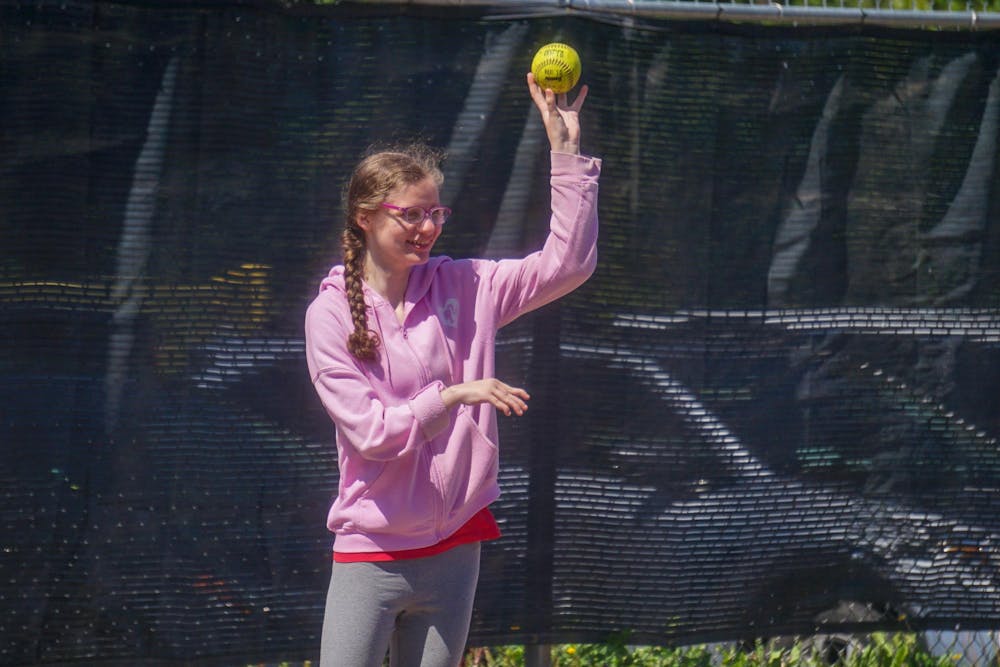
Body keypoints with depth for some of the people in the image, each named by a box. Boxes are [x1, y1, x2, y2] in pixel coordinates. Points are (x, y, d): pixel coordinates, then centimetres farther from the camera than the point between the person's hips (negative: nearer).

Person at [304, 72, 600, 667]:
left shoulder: (464, 289, 6)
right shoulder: (331, 314, -5)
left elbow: (568, 264, 0)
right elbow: (371, 432, -12)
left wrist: (565, 147, -5)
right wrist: (453, 396, -22)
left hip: (453, 549, 3)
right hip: (370, 556, -3)